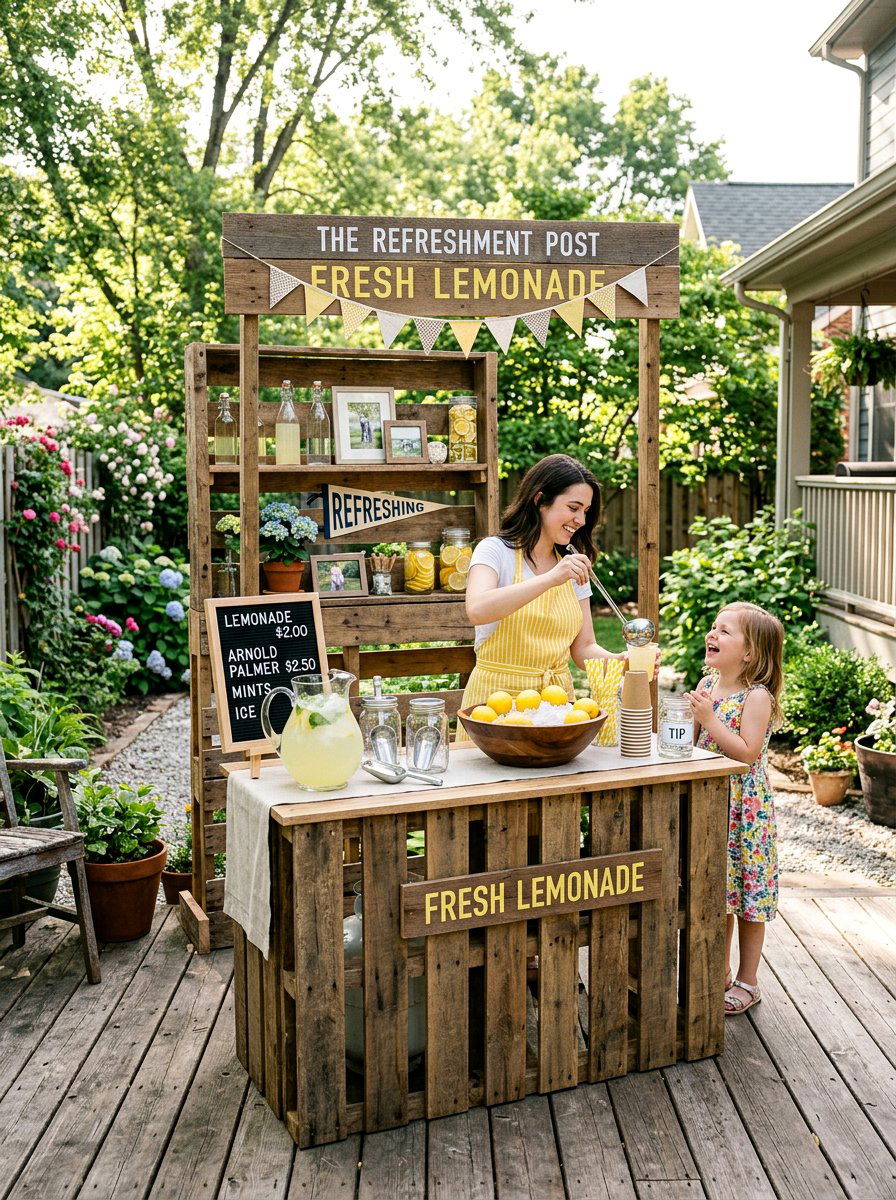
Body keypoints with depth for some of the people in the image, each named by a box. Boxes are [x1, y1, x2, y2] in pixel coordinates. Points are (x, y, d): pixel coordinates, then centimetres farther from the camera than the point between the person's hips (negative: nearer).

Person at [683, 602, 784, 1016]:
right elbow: (689, 740, 12)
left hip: (744, 809, -7)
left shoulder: (757, 696, -16)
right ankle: (720, 973, 30)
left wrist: (708, 717, -27)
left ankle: (747, 981, 19)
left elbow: (747, 751, -24)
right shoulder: (707, 684, 5)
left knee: (747, 892, 5)